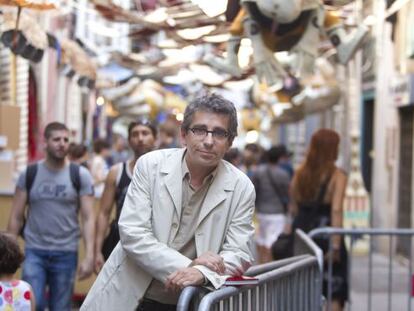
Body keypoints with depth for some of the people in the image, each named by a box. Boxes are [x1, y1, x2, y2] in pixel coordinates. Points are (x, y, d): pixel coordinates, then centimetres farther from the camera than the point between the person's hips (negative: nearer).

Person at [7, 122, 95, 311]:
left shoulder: (80, 175, -1)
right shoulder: (29, 174, 2)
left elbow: (88, 218, -4)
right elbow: (16, 217, 6)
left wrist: (89, 256, -13)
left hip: (66, 253, 0)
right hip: (34, 251, 0)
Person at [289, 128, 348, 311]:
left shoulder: (300, 174, 6)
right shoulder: (337, 176, -9)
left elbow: (294, 209, 7)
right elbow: (336, 210, -18)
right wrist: (335, 245, -20)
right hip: (325, 234, -5)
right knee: (335, 293, 5)